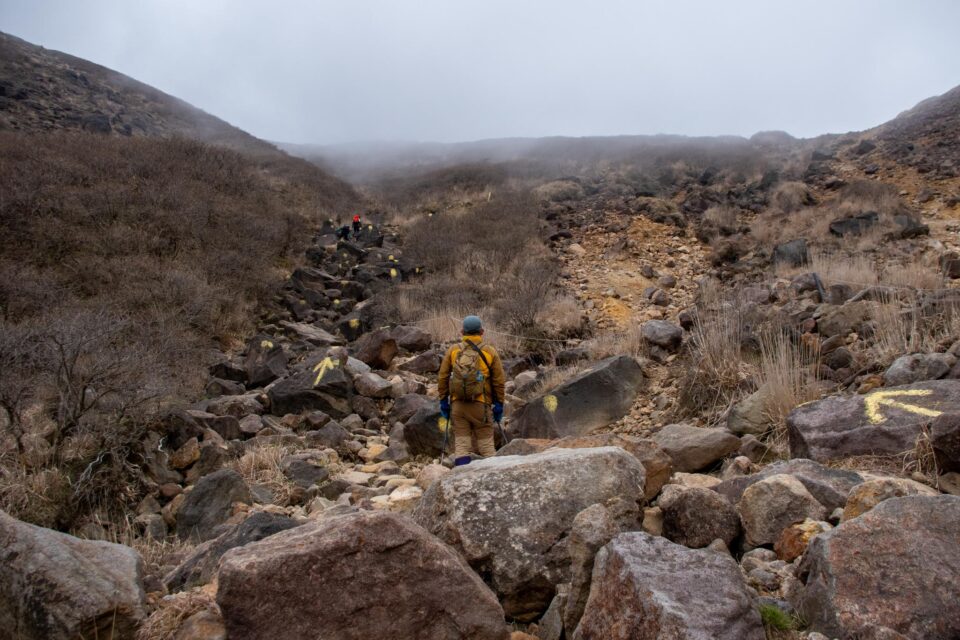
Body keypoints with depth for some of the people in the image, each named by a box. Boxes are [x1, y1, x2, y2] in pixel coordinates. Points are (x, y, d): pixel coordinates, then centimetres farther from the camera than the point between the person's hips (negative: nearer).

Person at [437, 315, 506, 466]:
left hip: (458, 404, 1)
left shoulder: (453, 350, 2)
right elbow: (499, 381, -1)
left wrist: (443, 401, 9)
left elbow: (442, 378, 2)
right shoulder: (490, 352, -1)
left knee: (461, 444, 6)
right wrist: (499, 405, 6)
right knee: (486, 444, 8)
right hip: (481, 405, -1)